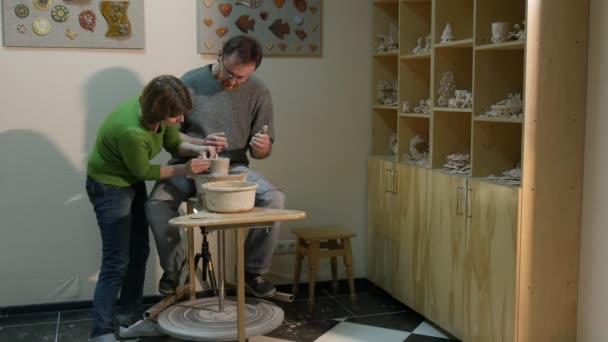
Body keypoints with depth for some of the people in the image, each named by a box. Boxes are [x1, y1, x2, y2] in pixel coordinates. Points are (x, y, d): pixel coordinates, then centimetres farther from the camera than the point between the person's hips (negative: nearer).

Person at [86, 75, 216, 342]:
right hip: (109, 186, -9)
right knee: (116, 262, -9)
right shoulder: (131, 131, -38)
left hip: (132, 182, 9)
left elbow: (174, 143, 1)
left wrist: (198, 149, -17)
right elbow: (143, 170, -21)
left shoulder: (159, 111, -15)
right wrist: (185, 169, -21)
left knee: (139, 252, 15)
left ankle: (129, 315, 31)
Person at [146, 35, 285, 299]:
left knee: (275, 200, -26)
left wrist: (262, 147, -22)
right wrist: (201, 143, -25)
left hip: (233, 167, 1)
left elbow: (261, 152, 4)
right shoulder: (191, 82, -7)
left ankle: (254, 271, -3)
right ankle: (173, 265, 2)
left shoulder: (258, 92, -2)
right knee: (156, 205, -28)